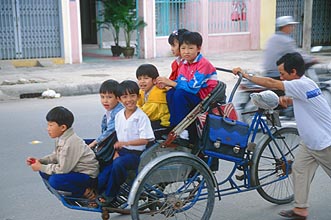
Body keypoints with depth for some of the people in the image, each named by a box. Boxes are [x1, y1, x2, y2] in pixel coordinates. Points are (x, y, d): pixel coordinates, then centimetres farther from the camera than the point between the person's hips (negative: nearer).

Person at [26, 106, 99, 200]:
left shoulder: (70, 143, -27)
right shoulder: (60, 138, 2)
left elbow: (63, 169, -24)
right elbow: (56, 156, 17)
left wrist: (41, 167, -14)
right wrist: (39, 161, 2)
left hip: (87, 175, -10)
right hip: (75, 170, 10)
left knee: (55, 181, -28)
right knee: (44, 172, 4)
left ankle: (85, 191, -8)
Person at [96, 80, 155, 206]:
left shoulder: (142, 117, -12)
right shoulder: (119, 115, 9)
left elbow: (145, 140, -16)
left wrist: (125, 143, -24)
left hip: (135, 153, -6)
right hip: (122, 152, 6)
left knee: (118, 163, -33)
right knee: (102, 176, -13)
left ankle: (110, 195, -14)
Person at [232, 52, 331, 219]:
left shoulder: (303, 85, -25)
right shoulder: (301, 85, 6)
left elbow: (271, 83, -25)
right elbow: (298, 100, 25)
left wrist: (246, 75, -17)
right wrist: (287, 99, 2)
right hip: (310, 141, 9)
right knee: (299, 169, 7)